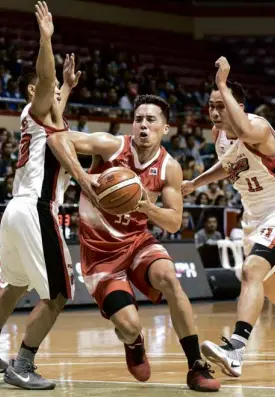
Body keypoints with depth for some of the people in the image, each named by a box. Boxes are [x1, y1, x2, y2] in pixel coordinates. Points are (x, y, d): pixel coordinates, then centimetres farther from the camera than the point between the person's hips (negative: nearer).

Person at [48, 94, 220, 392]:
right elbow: (57, 138, -25)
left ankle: (197, 367, -17)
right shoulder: (112, 146, -16)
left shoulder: (169, 168, -6)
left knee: (168, 277, -29)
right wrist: (83, 178, -38)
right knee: (128, 325, -18)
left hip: (136, 239, 3)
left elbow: (174, 223, -6)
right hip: (100, 248, -3)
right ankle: (134, 344, 25)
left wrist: (148, 207, -27)